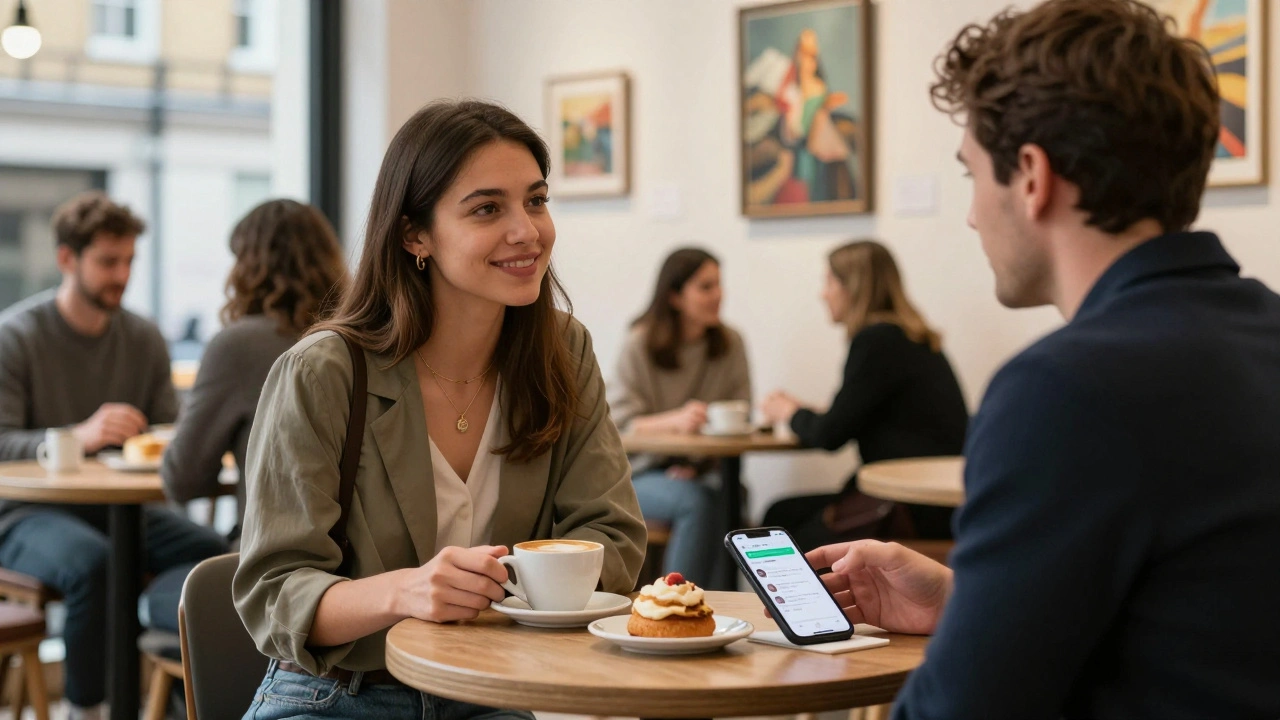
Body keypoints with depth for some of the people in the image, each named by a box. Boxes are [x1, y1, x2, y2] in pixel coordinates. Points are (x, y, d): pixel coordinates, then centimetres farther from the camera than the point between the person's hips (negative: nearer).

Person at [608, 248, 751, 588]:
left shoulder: (730, 343, 6)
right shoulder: (639, 344, -5)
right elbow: (620, 425, -11)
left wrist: (699, 461, -12)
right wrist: (675, 421, -30)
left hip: (703, 471, 3)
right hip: (643, 474, -3)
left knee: (731, 497, -31)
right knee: (696, 500, -33)